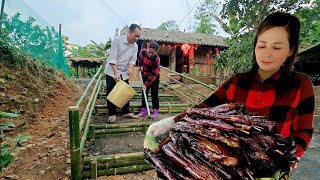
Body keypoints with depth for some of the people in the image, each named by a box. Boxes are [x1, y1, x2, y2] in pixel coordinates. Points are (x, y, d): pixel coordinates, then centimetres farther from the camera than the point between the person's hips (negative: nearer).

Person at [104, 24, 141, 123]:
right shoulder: (117, 40, -18)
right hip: (112, 71, -5)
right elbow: (112, 58, -22)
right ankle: (112, 114, 8)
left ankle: (126, 112, 20)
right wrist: (115, 73, -29)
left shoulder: (135, 46, -1)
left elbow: (133, 59, -1)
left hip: (124, 72, 5)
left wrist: (130, 69, -23)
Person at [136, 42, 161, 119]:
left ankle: (156, 111, 1)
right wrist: (141, 65, -1)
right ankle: (143, 111, 12)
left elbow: (153, 75, -29)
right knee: (144, 93, 5)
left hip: (154, 77, -4)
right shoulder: (143, 51, -19)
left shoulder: (157, 59, -32)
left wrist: (146, 84, -29)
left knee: (154, 93, -6)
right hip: (145, 75, 5)